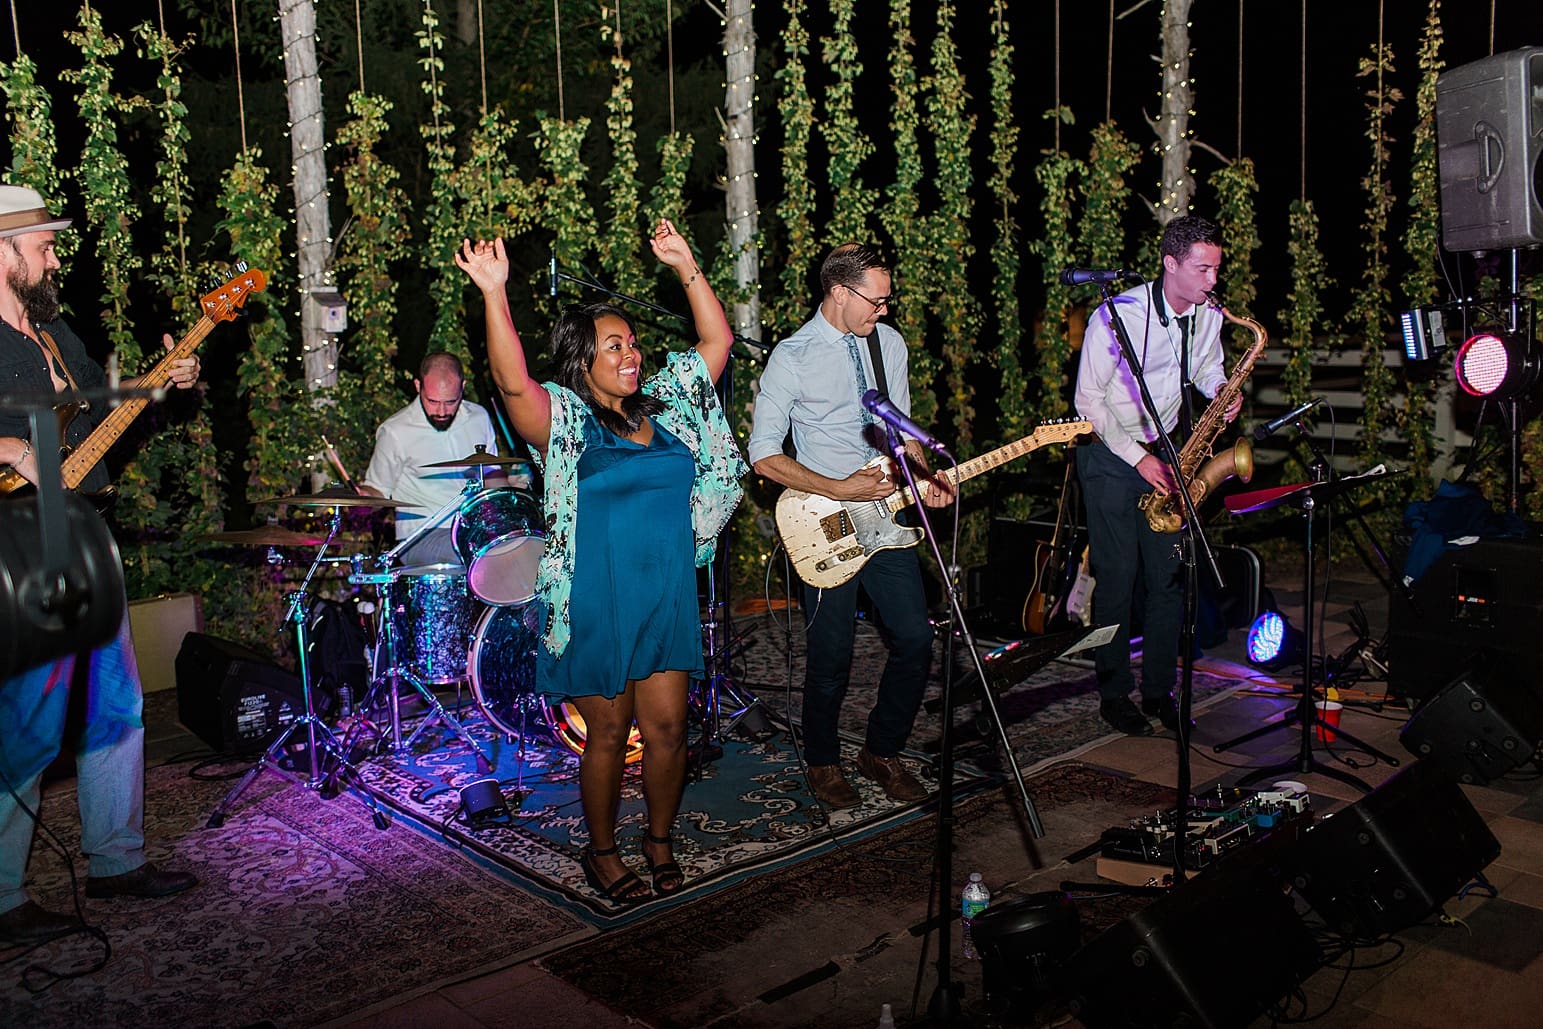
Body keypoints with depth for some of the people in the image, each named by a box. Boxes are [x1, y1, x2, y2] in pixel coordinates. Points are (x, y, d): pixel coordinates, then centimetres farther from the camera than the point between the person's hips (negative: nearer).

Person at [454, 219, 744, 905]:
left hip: (668, 599, 4)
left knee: (668, 728, 7)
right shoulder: (563, 422, -8)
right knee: (609, 733, 8)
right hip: (596, 608, -4)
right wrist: (494, 293, -35)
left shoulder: (666, 405, 7)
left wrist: (687, 268, 4)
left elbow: (717, 340, 11)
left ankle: (660, 840, 29)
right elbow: (512, 380, -26)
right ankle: (601, 851, 27)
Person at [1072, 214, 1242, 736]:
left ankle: (1159, 689, 16)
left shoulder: (1207, 316, 0)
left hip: (1164, 449, 5)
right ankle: (1114, 693, 9)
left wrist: (1223, 392, -5)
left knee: (1169, 574, 3)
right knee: (1118, 576, -4)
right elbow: (1087, 399, -15)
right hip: (1109, 453, -5)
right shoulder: (1117, 314, -18)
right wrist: (1138, 457, -18)